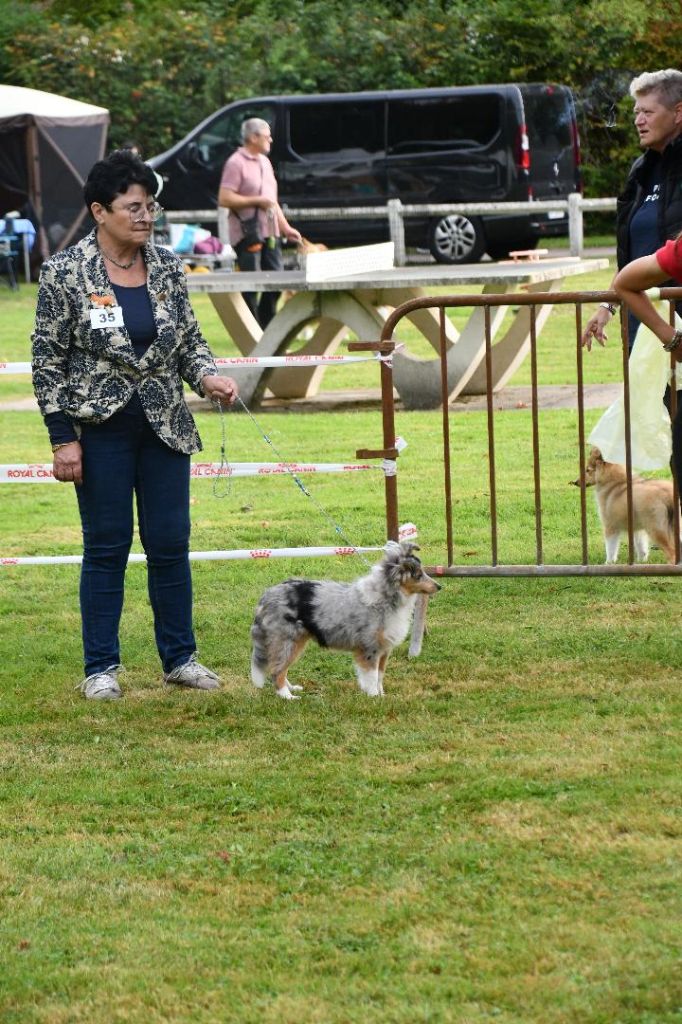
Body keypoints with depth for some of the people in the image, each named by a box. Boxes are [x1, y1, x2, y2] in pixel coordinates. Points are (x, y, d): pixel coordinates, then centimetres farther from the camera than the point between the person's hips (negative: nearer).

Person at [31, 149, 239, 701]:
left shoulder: (168, 267, 3)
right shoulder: (65, 272, -8)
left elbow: (190, 340, 11)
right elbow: (48, 359, -6)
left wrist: (208, 376, -11)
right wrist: (63, 438, -9)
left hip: (165, 427, 4)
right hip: (100, 429, -4)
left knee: (171, 544, 6)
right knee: (107, 547, 2)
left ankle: (180, 656, 18)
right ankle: (102, 667, 11)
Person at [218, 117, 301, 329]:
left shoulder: (264, 162, 18)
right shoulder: (236, 163, -10)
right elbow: (224, 199, -18)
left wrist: (286, 228, 21)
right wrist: (257, 201, -16)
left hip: (269, 234, 8)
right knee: (251, 287, -5)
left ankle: (267, 328, 20)